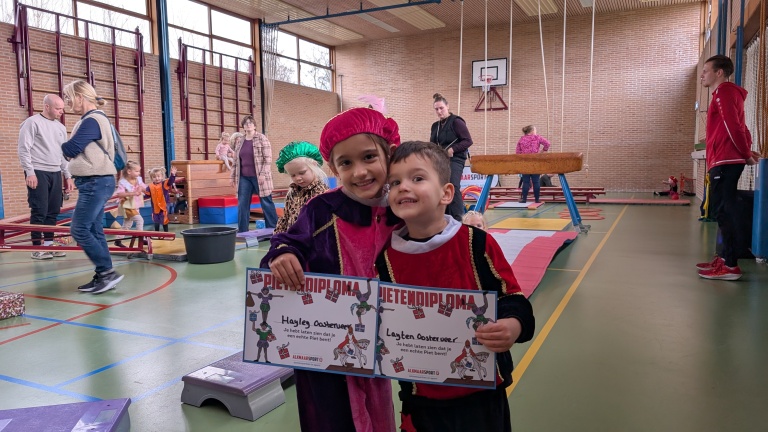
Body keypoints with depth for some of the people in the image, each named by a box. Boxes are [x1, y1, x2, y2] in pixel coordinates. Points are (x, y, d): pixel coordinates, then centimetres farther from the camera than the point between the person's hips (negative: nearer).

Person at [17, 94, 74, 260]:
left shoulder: (61, 127, 16)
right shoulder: (32, 123, -4)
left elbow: (64, 154, 19)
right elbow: (24, 149, -9)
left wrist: (68, 176, 16)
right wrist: (29, 172, -15)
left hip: (55, 173, 6)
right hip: (38, 173, -6)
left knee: (53, 211, 7)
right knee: (39, 211, -5)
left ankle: (49, 244, 15)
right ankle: (37, 248, 2)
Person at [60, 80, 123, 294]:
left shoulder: (92, 121, -14)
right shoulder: (94, 118, 18)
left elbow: (71, 148, -16)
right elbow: (79, 149, 14)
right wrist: (66, 147, -5)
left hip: (95, 182, -10)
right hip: (95, 181, 10)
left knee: (79, 230, -9)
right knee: (93, 230, 10)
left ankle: (108, 272, -5)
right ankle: (102, 276, 14)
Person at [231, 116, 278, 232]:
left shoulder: (262, 139, -4)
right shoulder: (240, 141, 12)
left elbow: (268, 158, -10)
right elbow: (236, 161, 16)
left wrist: (263, 174, -17)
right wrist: (232, 176, 14)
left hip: (259, 177, -5)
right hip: (244, 178, 5)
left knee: (266, 203, 2)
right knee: (242, 204, 4)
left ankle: (273, 229, 11)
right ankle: (242, 230, 13)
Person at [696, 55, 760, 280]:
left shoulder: (724, 93, -8)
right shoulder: (726, 93, 23)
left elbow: (733, 127, -15)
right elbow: (739, 127, 21)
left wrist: (746, 154, -6)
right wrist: (747, 152, 10)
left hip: (725, 161, -10)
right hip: (725, 160, 10)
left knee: (724, 211, -10)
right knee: (723, 210, 12)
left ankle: (730, 266, -9)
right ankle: (727, 258, 17)